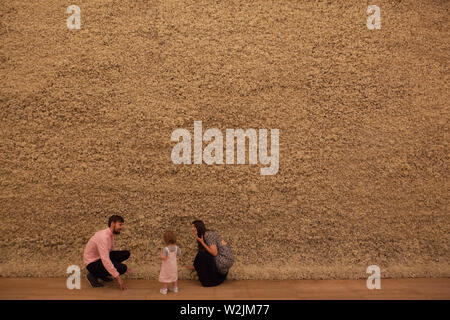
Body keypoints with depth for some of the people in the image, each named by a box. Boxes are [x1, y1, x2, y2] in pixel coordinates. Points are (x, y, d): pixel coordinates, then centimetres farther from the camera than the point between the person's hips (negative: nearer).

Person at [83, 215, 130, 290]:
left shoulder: (110, 234, 2)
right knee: (122, 268, -25)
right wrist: (118, 278, -33)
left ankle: (102, 274, 7)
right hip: (92, 263, -9)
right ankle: (94, 275, -6)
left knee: (126, 254, -4)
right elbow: (105, 260, -35)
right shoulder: (103, 237, -29)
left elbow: (112, 250, 20)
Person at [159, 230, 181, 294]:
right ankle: (175, 287, 32)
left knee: (165, 277, 11)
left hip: (166, 266, -5)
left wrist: (161, 254, -15)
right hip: (174, 265, 5)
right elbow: (179, 254, 1)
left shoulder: (165, 249, -28)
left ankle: (164, 289, 18)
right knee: (174, 276, 21)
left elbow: (164, 258, -31)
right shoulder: (176, 247, -12)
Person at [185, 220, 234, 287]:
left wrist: (202, 243, -14)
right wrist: (195, 266, 18)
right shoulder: (203, 236, 13)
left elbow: (214, 253, -21)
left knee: (202, 256, -12)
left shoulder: (208, 234, -15)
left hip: (225, 260, -10)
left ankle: (208, 281, -1)